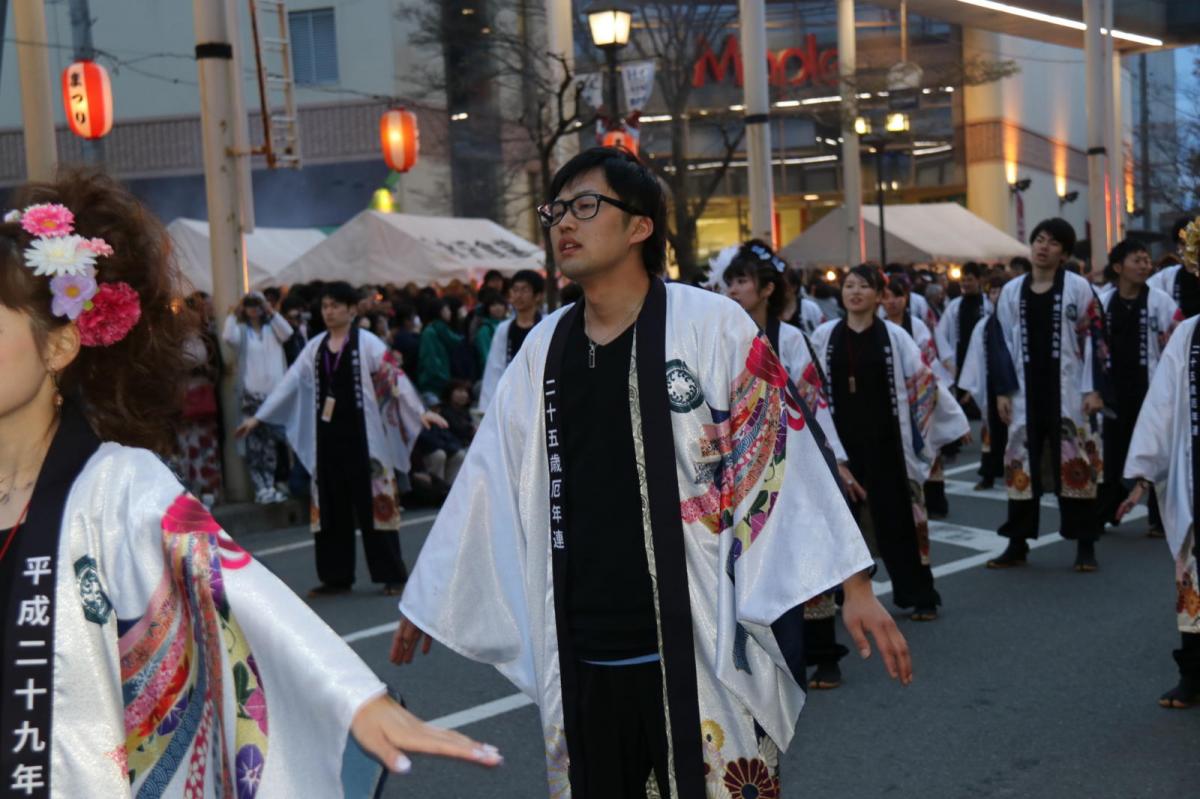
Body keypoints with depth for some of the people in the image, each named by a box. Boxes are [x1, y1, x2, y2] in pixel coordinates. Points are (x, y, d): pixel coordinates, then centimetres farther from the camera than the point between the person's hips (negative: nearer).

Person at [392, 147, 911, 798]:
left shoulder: (712, 326, -6)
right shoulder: (542, 349, 7)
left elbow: (782, 458, -7)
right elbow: (490, 478, 14)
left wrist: (853, 585, -12)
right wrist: (431, 598, 20)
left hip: (701, 647, -4)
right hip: (581, 654, 4)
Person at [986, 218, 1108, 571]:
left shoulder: (1079, 288, -2)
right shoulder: (1012, 291, 8)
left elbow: (1094, 339, -3)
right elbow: (1002, 343, 10)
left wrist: (1093, 389, -9)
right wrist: (1002, 391, 4)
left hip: (1068, 391, -3)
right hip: (1025, 392, 3)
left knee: (1076, 465, 0)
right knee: (1021, 465, 6)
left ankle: (1085, 546, 8)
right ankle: (1017, 545, 15)